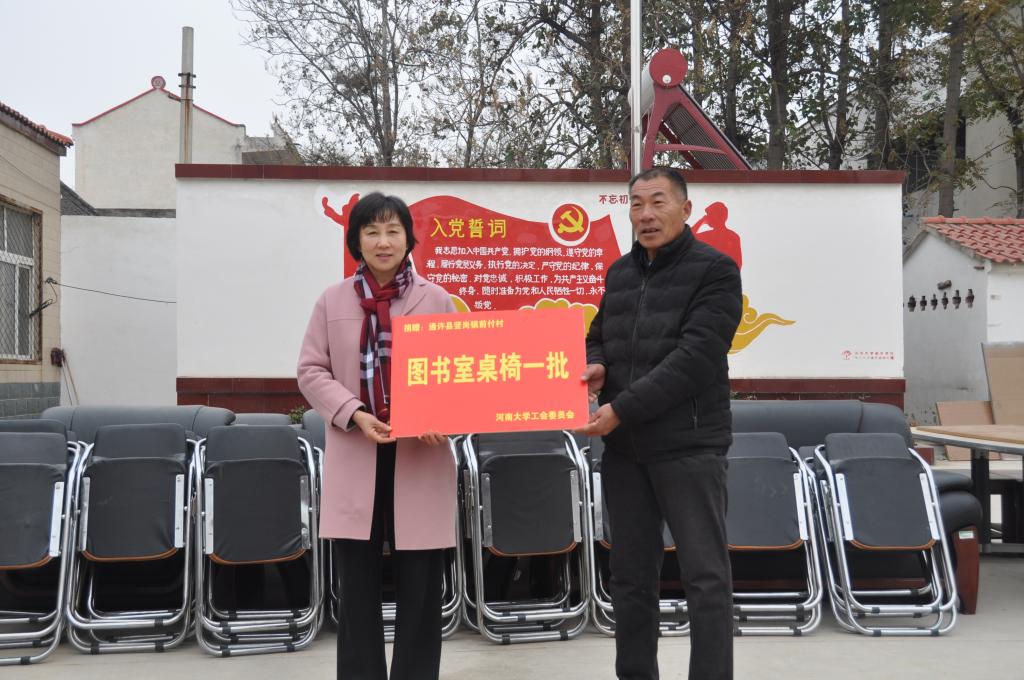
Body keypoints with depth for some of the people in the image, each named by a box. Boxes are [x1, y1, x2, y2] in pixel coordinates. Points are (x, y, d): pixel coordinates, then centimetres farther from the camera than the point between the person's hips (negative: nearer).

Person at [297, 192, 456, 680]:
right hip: (355, 457, 1)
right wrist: (354, 415, -11)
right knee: (357, 584, 6)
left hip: (420, 457, 0)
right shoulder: (333, 300, 5)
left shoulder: (436, 300, 4)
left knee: (420, 584, 4)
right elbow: (311, 371, 5)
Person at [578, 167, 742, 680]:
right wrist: (594, 367, -2)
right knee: (631, 576, 13)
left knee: (705, 576, -3)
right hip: (623, 447, 6)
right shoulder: (620, 273, 15)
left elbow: (695, 358, -16)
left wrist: (622, 409, -20)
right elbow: (598, 338, 23)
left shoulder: (715, 271, -6)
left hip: (689, 445, -6)